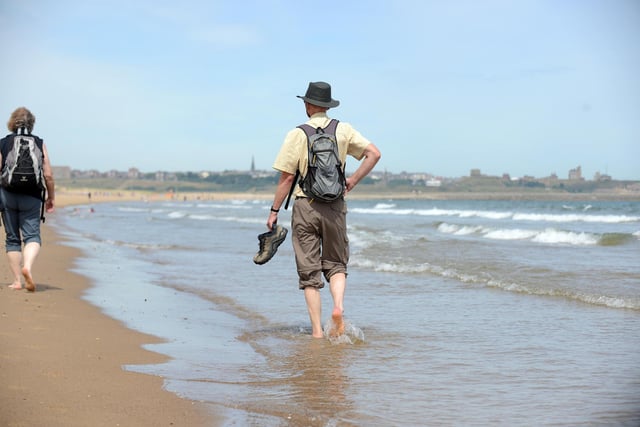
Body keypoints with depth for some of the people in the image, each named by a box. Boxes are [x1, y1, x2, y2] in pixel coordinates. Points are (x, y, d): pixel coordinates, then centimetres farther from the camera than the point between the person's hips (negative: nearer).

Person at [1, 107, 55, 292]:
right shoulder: (39, 143, 4)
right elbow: (48, 175, 0)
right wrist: (51, 198, 11)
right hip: (31, 198, -1)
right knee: (32, 236, -1)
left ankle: (17, 280, 8)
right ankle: (27, 266, -29)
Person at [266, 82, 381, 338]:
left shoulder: (297, 135, -3)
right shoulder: (343, 130, 4)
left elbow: (287, 177, -5)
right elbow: (374, 154, -1)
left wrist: (274, 211, 2)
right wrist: (352, 181, 6)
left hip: (305, 206, -2)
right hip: (335, 206, 2)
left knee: (309, 271, 5)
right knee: (336, 264, 15)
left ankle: (317, 331, 3)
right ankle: (338, 307, -12)